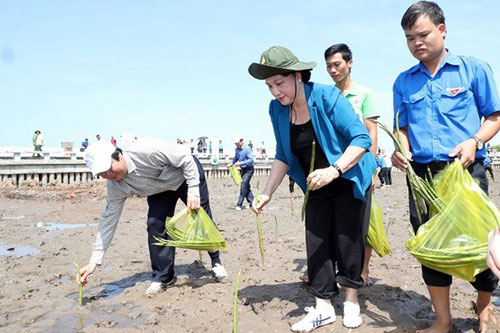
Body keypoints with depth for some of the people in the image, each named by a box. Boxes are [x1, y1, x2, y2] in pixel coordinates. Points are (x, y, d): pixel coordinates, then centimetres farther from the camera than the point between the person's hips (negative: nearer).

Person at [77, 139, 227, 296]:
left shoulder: (145, 150, -41)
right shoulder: (115, 186, -21)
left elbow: (186, 158, -30)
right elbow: (109, 220, -16)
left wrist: (193, 192, -32)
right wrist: (94, 261, -18)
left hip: (187, 174, -4)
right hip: (161, 189, 4)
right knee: (155, 224, -13)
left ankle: (216, 262, 22)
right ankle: (162, 277, 4)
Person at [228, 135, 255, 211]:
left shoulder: (247, 149, -16)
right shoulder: (236, 149, 7)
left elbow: (251, 160, -22)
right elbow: (235, 158, 22)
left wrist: (240, 163, -27)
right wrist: (231, 164, 4)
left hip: (249, 170, -8)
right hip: (243, 170, 8)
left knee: (243, 186, -13)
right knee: (246, 187, 11)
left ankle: (239, 204, -10)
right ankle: (252, 202, 23)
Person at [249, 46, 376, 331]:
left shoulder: (327, 96, -22)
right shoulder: (277, 109, -6)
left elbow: (362, 138, -26)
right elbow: (283, 157, 4)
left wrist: (333, 170, -40)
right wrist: (268, 193, -4)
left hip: (349, 181, -5)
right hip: (317, 189, 5)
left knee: (347, 239, -1)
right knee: (317, 243, 3)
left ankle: (352, 301, 20)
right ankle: (323, 308, 15)